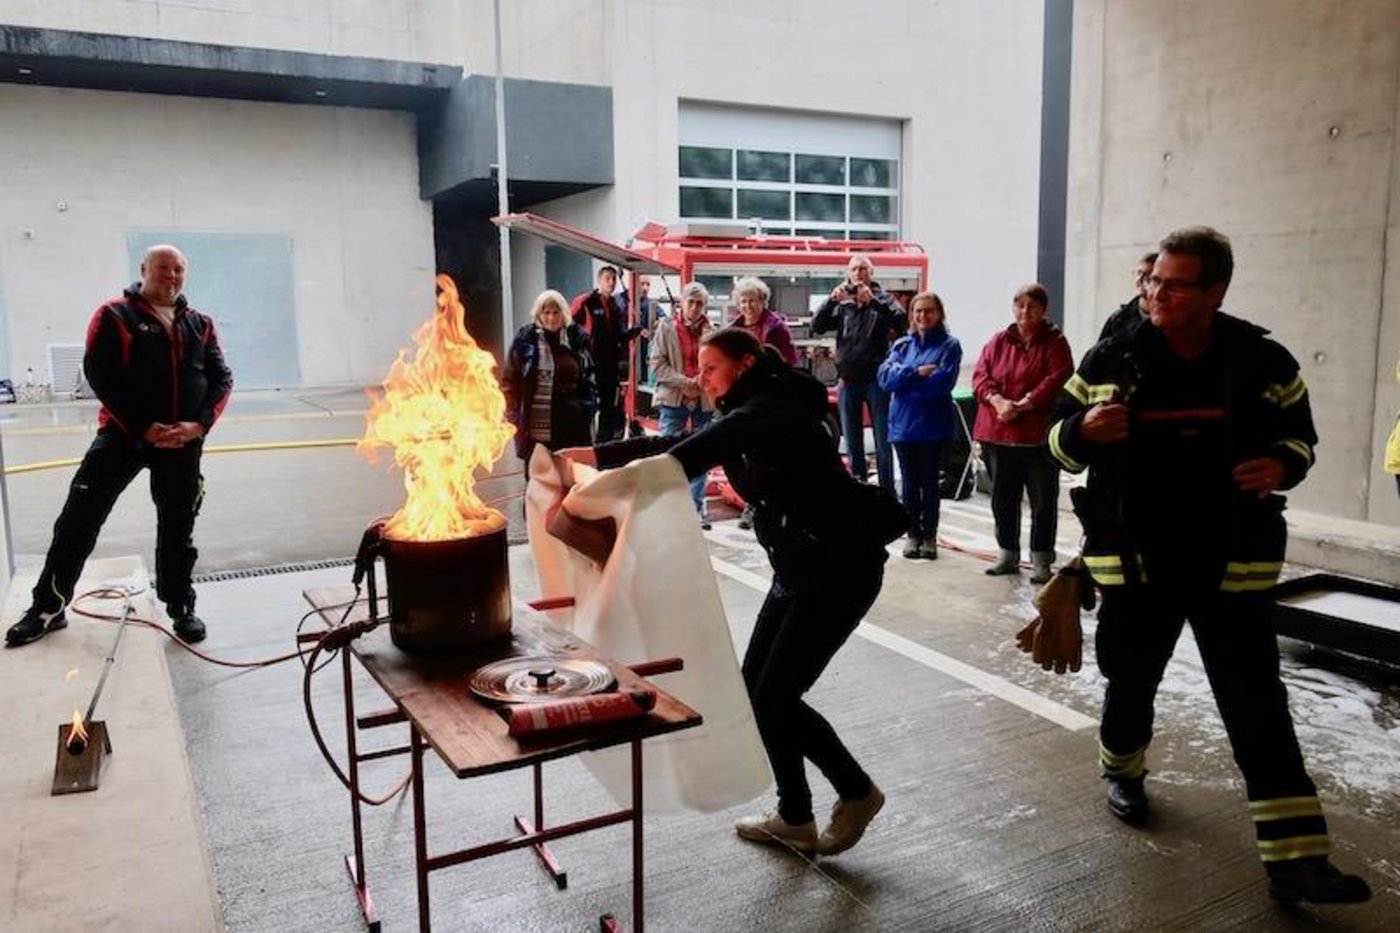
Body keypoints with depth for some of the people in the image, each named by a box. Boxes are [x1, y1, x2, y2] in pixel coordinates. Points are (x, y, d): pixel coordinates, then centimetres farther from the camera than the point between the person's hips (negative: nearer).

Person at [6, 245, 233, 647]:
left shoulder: (200, 324, 8)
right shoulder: (115, 315, -3)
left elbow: (222, 377, 5)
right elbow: (99, 376, -11)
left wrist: (199, 424, -11)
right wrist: (144, 427, -17)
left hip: (183, 441, 3)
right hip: (124, 433, -3)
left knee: (178, 528, 12)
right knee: (80, 517, -4)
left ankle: (181, 609, 25)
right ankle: (49, 607, 10)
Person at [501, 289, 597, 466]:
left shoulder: (577, 338, 4)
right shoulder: (525, 340, -1)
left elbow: (590, 377, 11)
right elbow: (509, 381, 2)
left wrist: (588, 408, 2)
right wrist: (514, 418, -4)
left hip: (573, 427, 1)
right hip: (536, 430, -1)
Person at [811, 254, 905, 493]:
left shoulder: (882, 298, 4)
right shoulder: (842, 304, 10)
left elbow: (899, 320, -14)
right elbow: (817, 326, -1)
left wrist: (873, 299, -23)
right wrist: (832, 300, -14)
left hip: (876, 378, -3)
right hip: (849, 380, 3)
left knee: (882, 440, -3)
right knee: (852, 441, 10)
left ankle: (887, 493, 2)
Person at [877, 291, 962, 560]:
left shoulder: (949, 345, -2)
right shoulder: (902, 344, 10)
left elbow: (943, 381, -17)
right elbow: (885, 376, -4)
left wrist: (905, 379, -8)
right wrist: (916, 372, -18)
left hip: (934, 425, -3)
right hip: (903, 424, 3)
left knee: (930, 482, 6)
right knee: (909, 482, 10)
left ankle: (930, 536, 17)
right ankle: (913, 534, 20)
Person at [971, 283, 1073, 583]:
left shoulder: (1055, 342, -1)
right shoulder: (998, 341, 10)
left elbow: (1058, 379, -13)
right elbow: (980, 375, 1)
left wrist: (1022, 405, -21)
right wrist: (998, 401, -17)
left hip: (1038, 434, -4)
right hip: (997, 432, 4)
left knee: (1043, 500, 3)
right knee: (1002, 498, 12)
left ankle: (1041, 560, 13)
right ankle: (1008, 554, 26)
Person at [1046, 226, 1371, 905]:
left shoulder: (1263, 362, -5)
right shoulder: (1112, 359, -5)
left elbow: (1299, 432, 10)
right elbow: (1059, 438, 2)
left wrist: (1281, 466, -13)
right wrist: (1084, 430, -22)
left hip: (1230, 563, 0)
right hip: (1135, 561, 1)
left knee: (1259, 708, 0)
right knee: (1131, 680, 17)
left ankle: (1295, 860, 6)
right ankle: (1123, 772, 46)